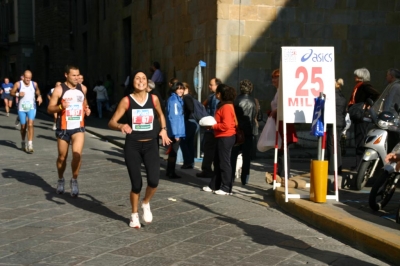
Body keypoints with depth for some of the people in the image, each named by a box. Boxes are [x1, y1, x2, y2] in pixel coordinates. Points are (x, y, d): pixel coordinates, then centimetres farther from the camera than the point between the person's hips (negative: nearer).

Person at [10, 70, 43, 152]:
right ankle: (23, 142, 33)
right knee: (23, 126, 9)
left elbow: (38, 91, 19)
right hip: (21, 108, 0)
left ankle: (30, 145, -16)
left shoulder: (34, 84, 0)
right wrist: (18, 94, -17)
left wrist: (39, 96, -1)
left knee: (30, 125, -15)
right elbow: (12, 92, 2)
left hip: (31, 107, 0)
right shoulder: (18, 84, -5)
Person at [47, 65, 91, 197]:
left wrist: (87, 109, 3)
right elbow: (49, 109, -7)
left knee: (77, 154, -18)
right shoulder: (59, 89, -9)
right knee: (62, 156, 11)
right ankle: (60, 180, 36)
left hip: (78, 127, 1)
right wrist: (60, 107, -27)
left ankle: (74, 180, 1)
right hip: (63, 128, -1)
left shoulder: (83, 88, 3)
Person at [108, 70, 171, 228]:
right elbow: (111, 122, -9)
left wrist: (163, 129, 7)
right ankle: (134, 215, 27)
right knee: (136, 184, 1)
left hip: (150, 145, 2)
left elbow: (161, 115, 22)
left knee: (154, 181, -16)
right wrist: (121, 126, -30)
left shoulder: (154, 99, 0)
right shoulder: (127, 101, -7)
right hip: (132, 146, -1)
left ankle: (146, 204, 17)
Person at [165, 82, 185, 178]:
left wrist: (178, 132, 13)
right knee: (174, 151, -1)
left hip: (178, 130, 9)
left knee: (173, 151, 16)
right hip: (175, 131, -9)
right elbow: (172, 117, -21)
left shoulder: (178, 99, 13)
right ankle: (171, 172, 8)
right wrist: (175, 133, -23)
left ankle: (170, 171, 25)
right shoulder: (173, 100, -17)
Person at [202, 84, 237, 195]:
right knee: (217, 162, 14)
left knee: (224, 162, -4)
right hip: (222, 137, 11)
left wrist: (212, 126, -16)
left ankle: (226, 188, 3)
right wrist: (212, 124, 7)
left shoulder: (227, 107, -18)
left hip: (226, 138, -11)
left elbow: (226, 125, -25)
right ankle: (214, 185, 22)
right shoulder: (222, 105, 15)